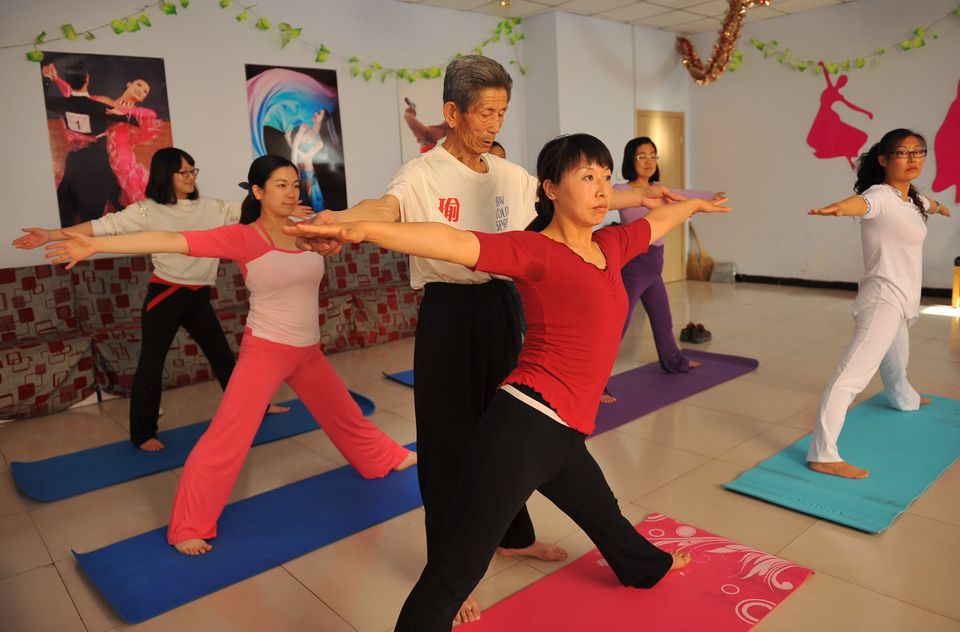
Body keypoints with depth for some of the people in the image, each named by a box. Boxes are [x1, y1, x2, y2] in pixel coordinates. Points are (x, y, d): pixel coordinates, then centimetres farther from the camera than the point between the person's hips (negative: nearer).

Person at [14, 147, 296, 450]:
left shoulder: (210, 207, 4)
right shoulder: (148, 211, -8)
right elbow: (103, 225, -10)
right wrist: (50, 235, -15)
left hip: (199, 297, 5)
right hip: (165, 296, -4)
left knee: (222, 354, 17)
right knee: (151, 364, 3)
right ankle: (143, 434, 17)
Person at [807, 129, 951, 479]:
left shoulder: (913, 198, 12)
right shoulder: (880, 195, -17)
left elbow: (927, 203, 38)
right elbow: (863, 202, -41)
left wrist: (940, 208, 62)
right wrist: (839, 207, -66)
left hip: (902, 301, 10)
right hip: (882, 299, -10)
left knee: (897, 360, 36)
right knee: (853, 372, -23)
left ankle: (904, 398, 67)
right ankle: (822, 454, -30)